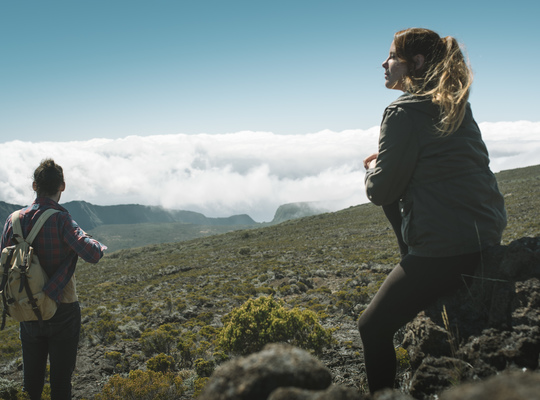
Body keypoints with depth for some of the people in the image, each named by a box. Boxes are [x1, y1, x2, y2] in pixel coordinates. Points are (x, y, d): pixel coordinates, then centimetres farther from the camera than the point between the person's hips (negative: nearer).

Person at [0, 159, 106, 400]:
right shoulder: (61, 219, -17)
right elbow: (91, 254, -27)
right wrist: (99, 245, -5)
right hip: (62, 310, -4)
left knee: (31, 380, 18)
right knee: (61, 379, 9)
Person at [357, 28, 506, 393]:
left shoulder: (404, 112, -12)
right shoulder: (456, 106, 14)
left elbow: (382, 190, -11)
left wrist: (372, 170, 10)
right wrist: (387, 163, 18)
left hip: (446, 251, -9)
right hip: (488, 236, 9)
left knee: (373, 328, 3)